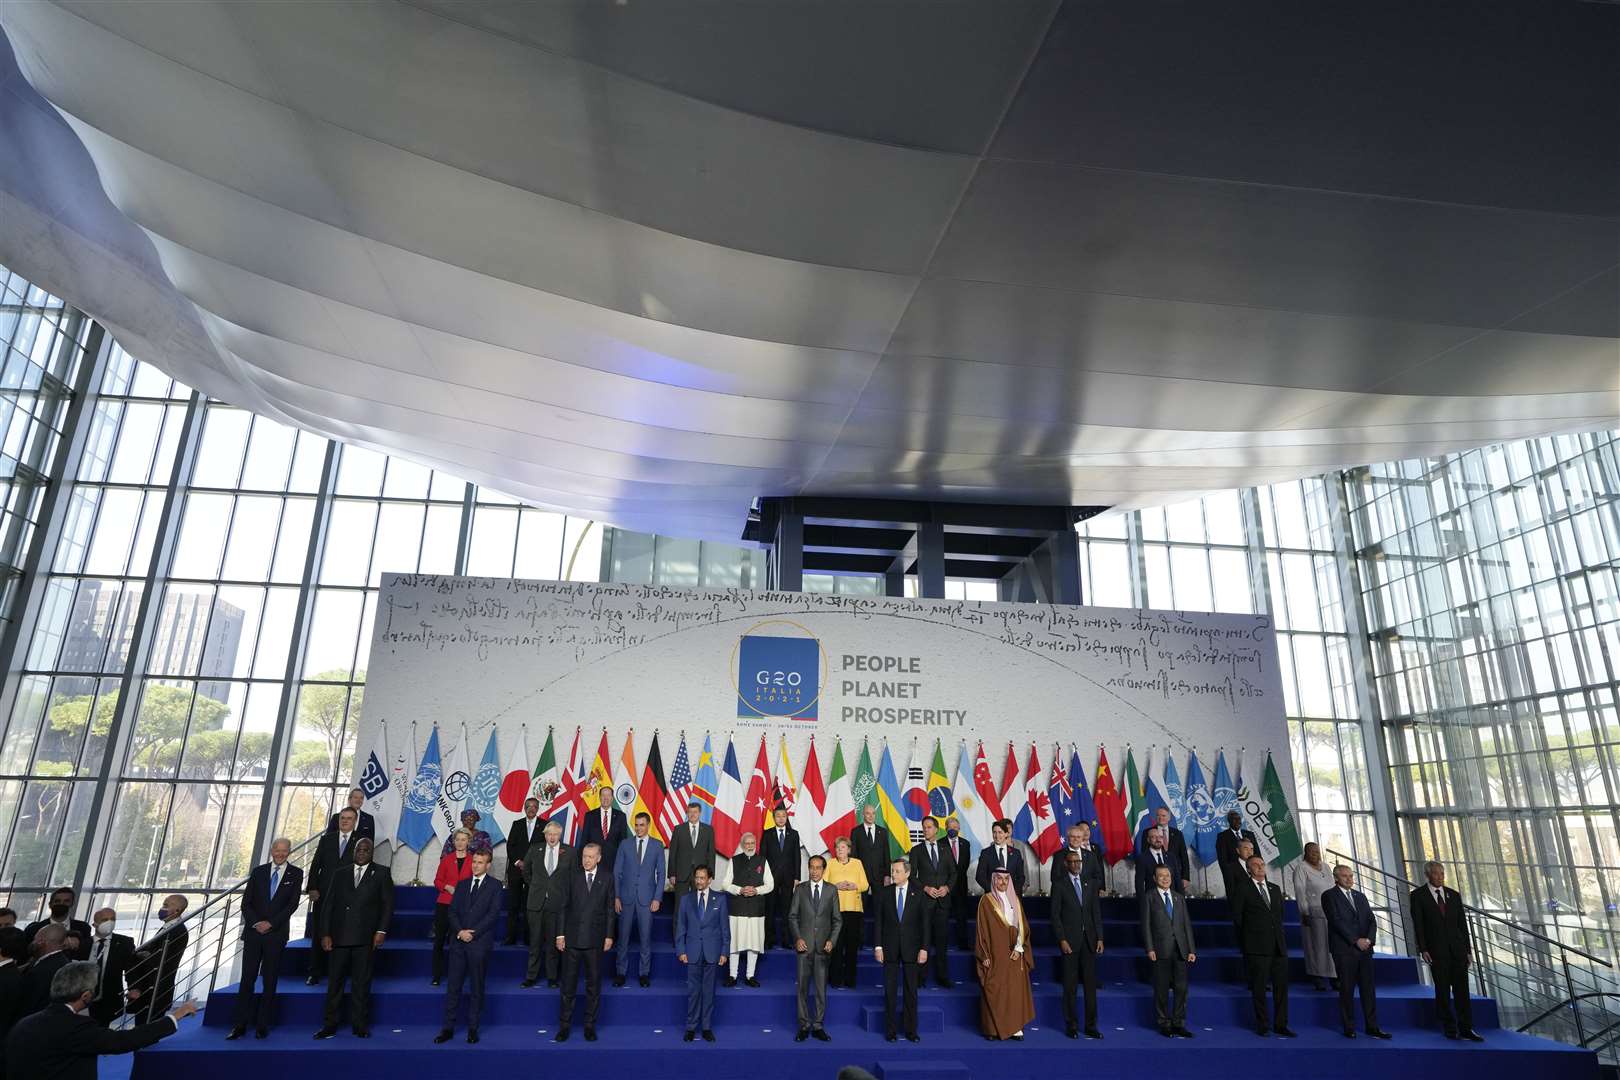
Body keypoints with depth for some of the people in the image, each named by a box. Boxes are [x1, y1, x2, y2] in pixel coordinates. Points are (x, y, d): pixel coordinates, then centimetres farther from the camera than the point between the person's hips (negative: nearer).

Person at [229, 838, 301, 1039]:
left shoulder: (295, 874, 2)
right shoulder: (258, 871, 9)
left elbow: (293, 904, -5)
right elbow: (246, 902, 5)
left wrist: (270, 923, -12)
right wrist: (255, 923, -9)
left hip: (277, 933, -2)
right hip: (253, 931, 2)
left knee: (270, 981, 3)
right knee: (247, 978, 0)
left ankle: (262, 1025, 10)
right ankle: (240, 1025, 7)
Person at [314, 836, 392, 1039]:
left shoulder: (381, 873, 5)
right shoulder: (340, 873, 11)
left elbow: (388, 904, 2)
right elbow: (328, 905, 9)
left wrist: (381, 931, -7)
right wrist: (325, 934, 0)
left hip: (366, 938, -2)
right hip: (340, 937, 2)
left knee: (362, 983, 3)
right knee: (335, 981, 5)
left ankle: (360, 1026, 12)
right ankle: (329, 1026, 15)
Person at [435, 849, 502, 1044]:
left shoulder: (495, 886, 0)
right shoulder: (462, 884, 14)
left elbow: (493, 914, -7)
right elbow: (452, 911, 7)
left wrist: (473, 933, -12)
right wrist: (460, 931, -8)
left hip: (480, 943, -3)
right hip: (458, 942, 3)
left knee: (477, 987, 4)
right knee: (453, 986, 4)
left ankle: (472, 1028, 14)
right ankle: (448, 1028, 13)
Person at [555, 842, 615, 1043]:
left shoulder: (607, 878, 0)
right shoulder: (572, 877, 1)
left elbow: (610, 909, 2)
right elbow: (564, 907, 3)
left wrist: (609, 936, -1)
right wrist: (560, 934, -1)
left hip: (595, 939, 0)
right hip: (572, 938, 0)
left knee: (594, 984, 7)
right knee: (568, 983, 6)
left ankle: (590, 1025, 19)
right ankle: (564, 1025, 18)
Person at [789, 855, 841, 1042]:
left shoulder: (831, 890, 4)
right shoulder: (800, 889, 4)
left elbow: (837, 919, 5)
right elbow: (792, 916, 4)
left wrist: (832, 940, -6)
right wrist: (797, 938, -7)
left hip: (823, 946, 0)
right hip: (804, 944, 0)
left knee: (821, 988, 4)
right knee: (803, 987, 2)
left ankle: (818, 1026, 13)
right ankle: (804, 1025, 12)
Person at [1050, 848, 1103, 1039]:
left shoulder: (1090, 883, 9)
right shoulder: (1059, 884, -3)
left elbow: (1097, 912, 10)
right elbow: (1055, 914, -4)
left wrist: (1099, 938, 3)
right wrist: (1062, 940, -11)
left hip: (1089, 939, 3)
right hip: (1069, 940, -3)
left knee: (1091, 984, 5)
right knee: (1070, 986, 2)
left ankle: (1091, 1026, 13)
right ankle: (1071, 1025, 12)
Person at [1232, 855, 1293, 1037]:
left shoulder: (1275, 889, 14)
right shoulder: (1243, 891, -2)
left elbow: (1280, 915, 19)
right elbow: (1238, 919, 1)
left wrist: (1280, 937, 11)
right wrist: (1244, 944, 3)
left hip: (1278, 945, 5)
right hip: (1257, 947, -5)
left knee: (1281, 985, 6)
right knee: (1259, 988, 2)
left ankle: (1280, 1025, 16)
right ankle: (1263, 1026, 11)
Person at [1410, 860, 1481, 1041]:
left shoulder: (1454, 894, 11)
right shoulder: (1418, 895, -1)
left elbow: (1462, 923, 12)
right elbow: (1417, 924, -4)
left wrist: (1468, 949, 6)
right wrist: (1423, 949, -10)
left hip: (1457, 948, 3)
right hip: (1436, 950, -3)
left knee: (1462, 989, 1)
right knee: (1442, 990, 2)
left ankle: (1466, 1029, 5)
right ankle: (1450, 1029, 9)